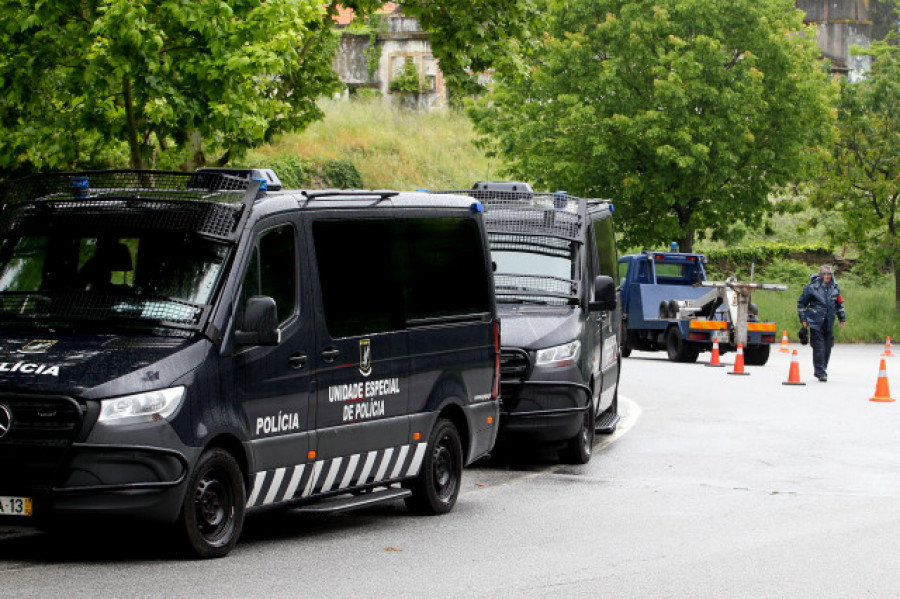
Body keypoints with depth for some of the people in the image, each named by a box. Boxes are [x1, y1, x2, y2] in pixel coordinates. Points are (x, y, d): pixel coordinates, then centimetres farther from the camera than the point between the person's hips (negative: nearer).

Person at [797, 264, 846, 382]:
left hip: (829, 323, 5)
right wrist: (803, 319, -2)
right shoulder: (812, 287, -5)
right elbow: (801, 303, 2)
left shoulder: (834, 287, 8)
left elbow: (839, 304, 22)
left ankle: (822, 370, 22)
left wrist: (842, 318, 19)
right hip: (816, 323, -5)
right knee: (819, 348, -10)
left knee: (827, 348, 7)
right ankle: (820, 372, -7)